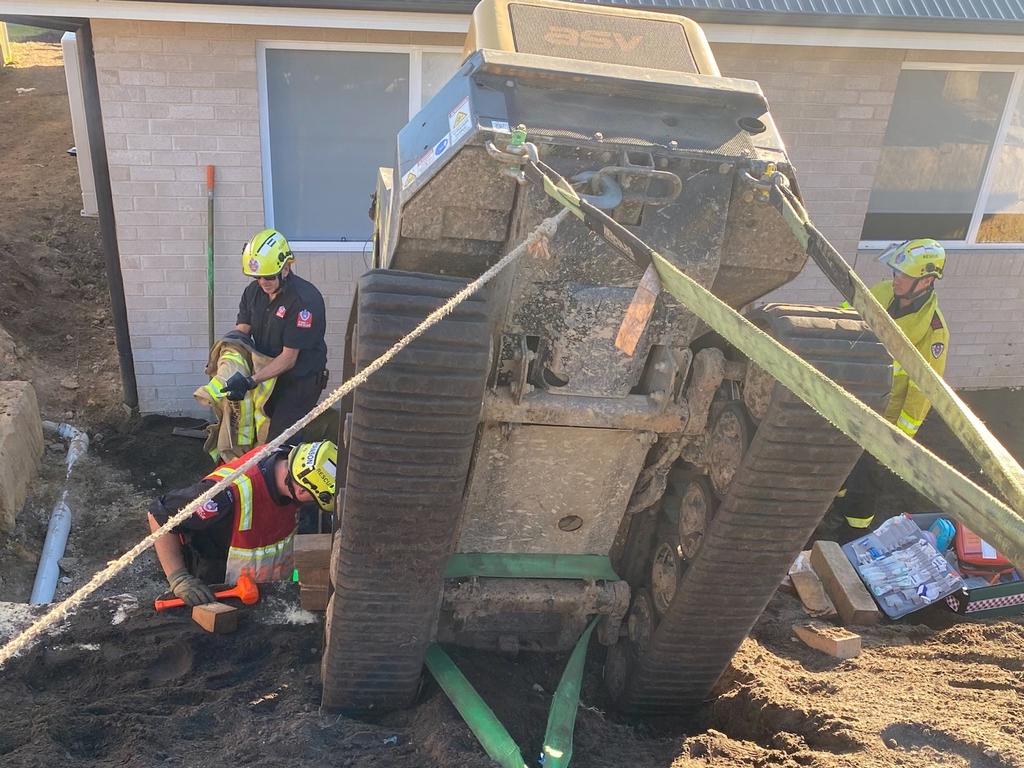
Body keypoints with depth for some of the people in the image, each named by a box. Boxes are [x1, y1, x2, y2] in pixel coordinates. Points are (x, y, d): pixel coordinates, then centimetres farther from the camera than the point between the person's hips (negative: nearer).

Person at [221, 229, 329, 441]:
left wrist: (250, 381, -29)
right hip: (267, 374, 7)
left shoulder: (305, 300, -22)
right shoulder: (253, 291, 1)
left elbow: (288, 358, -22)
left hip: (300, 381, -7)